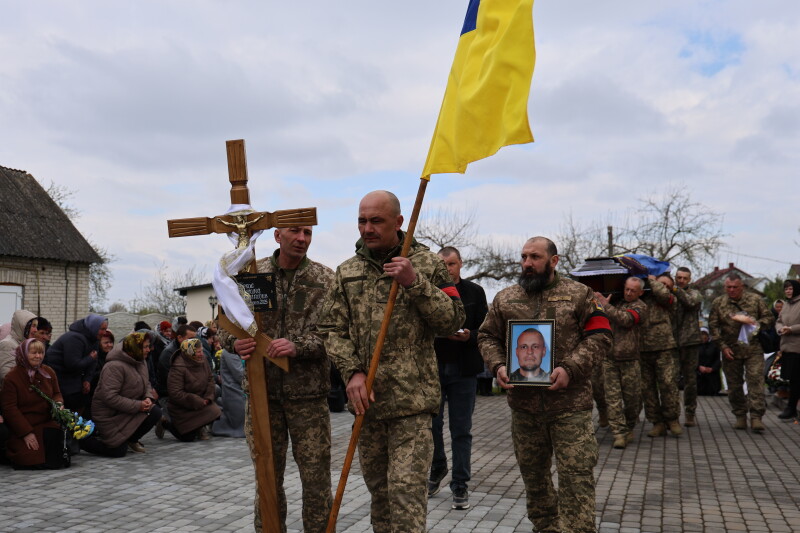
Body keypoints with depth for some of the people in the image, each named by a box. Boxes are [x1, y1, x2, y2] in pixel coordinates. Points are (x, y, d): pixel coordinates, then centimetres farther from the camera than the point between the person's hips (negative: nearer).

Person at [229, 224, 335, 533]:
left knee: (316, 478, 4)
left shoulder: (325, 279, 0)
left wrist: (297, 347, -23)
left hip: (308, 393, -1)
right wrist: (236, 342, -13)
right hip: (262, 391, 2)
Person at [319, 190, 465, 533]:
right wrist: (353, 372, -9)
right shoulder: (346, 272, 10)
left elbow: (452, 321, -4)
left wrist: (415, 283, -16)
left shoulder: (428, 263, 1)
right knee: (378, 489, 16)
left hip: (411, 400, -4)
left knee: (407, 491, -8)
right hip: (366, 400, 4)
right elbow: (332, 328, 6)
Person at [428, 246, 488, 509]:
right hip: (433, 367, 1)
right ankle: (437, 468, 35)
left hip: (464, 370, -1)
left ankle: (460, 485, 14)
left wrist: (468, 336, -16)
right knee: (432, 424, 9)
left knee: (461, 430, 4)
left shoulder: (474, 292, 4)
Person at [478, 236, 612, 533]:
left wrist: (570, 369, -17)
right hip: (523, 405, 4)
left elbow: (599, 336, -3)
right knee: (533, 475, 16)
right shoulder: (505, 298, 10)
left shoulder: (579, 294, 1)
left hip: (569, 404, -3)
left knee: (576, 477, -6)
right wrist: (498, 366, -6)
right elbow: (487, 337, 14)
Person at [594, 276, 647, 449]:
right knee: (613, 397, -3)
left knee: (632, 397, 7)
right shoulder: (616, 301, 13)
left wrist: (606, 305, -14)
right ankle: (619, 433, -1)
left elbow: (626, 319, -20)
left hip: (629, 359, -2)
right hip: (609, 358, 3)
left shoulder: (640, 306, 1)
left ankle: (629, 428, 27)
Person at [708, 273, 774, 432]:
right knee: (734, 384, 6)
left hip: (753, 349, -1)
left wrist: (755, 323, -13)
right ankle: (740, 416, 19)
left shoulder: (755, 299, 4)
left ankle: (756, 417, -9)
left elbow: (769, 318, 7)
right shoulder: (718, 303, 4)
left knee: (756, 380, -10)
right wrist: (723, 346, -5)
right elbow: (713, 326, 4)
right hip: (730, 350, 1)